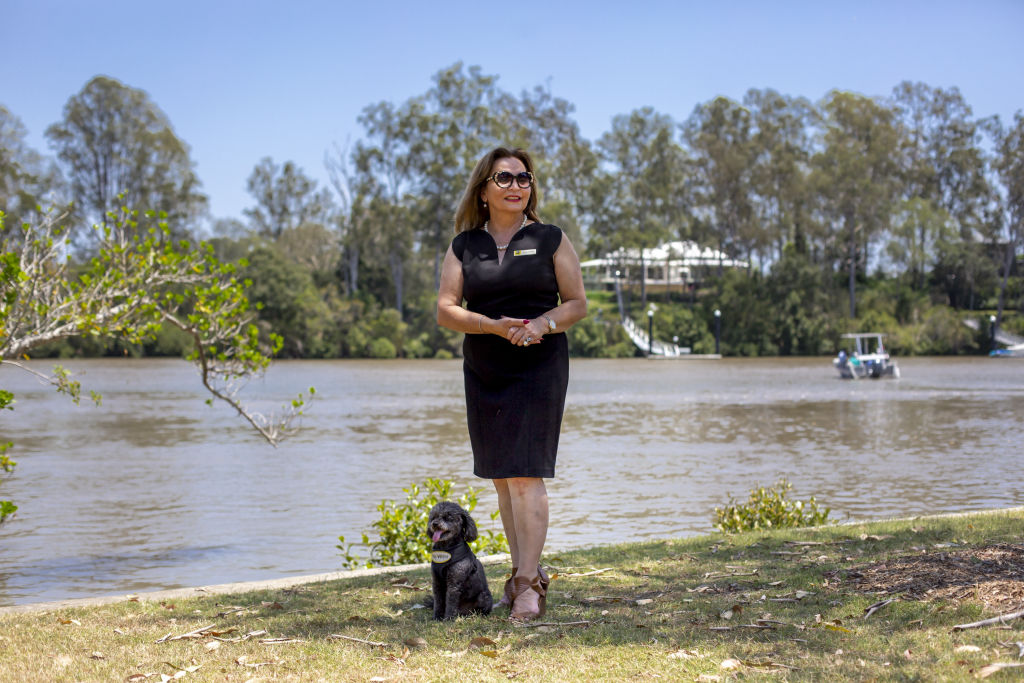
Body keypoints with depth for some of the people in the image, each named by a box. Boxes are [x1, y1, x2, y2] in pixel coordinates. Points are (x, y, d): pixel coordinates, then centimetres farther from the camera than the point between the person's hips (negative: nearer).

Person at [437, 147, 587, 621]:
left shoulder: (550, 240, 3)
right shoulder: (464, 246, 7)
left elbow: (577, 303, 3)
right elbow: (445, 311, 0)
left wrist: (544, 322, -18)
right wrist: (494, 326, -17)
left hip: (540, 368, -3)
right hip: (483, 371, 4)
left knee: (526, 474, -12)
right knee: (501, 476, 9)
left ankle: (528, 583, -10)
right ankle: (524, 570, 22)